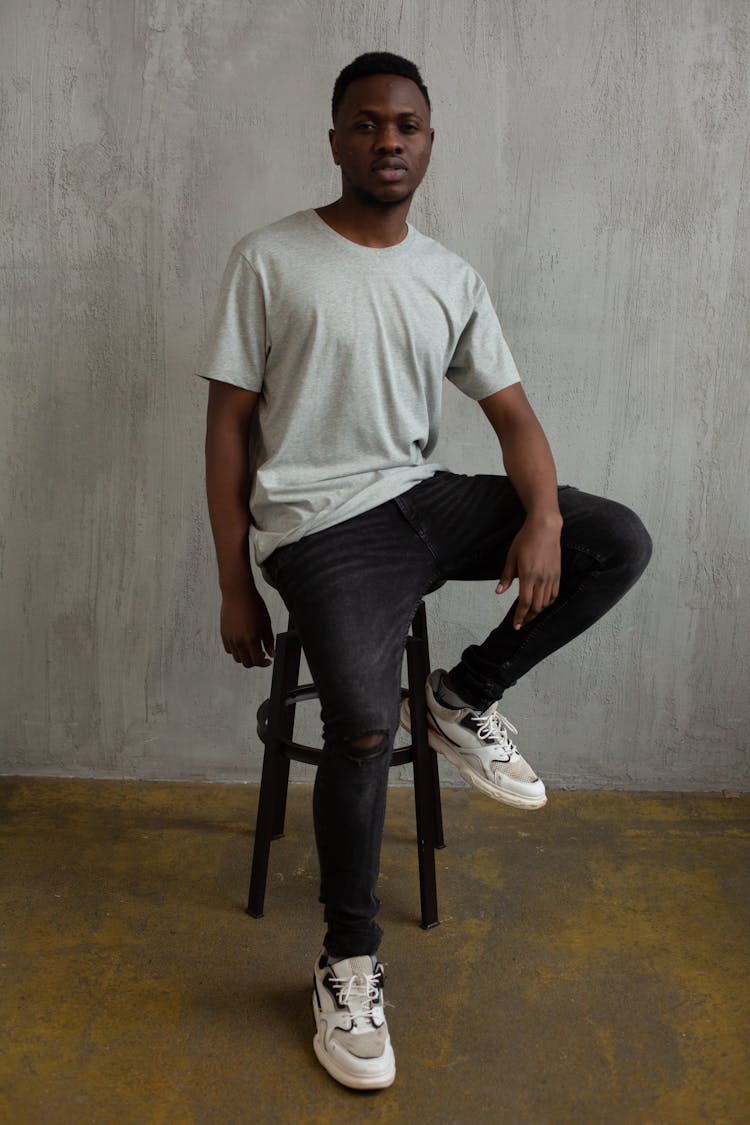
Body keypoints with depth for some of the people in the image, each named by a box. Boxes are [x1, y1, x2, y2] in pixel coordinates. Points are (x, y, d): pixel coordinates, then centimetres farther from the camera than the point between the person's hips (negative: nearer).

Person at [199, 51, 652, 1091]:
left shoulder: (453, 281, 10)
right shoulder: (269, 261, -3)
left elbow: (514, 414, 7)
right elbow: (229, 428, -2)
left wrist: (542, 516, -15)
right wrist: (234, 586, -4)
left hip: (424, 498, 5)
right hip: (321, 524, -5)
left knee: (620, 543, -11)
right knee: (365, 723, -26)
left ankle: (467, 697, 7)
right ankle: (347, 965, -3)